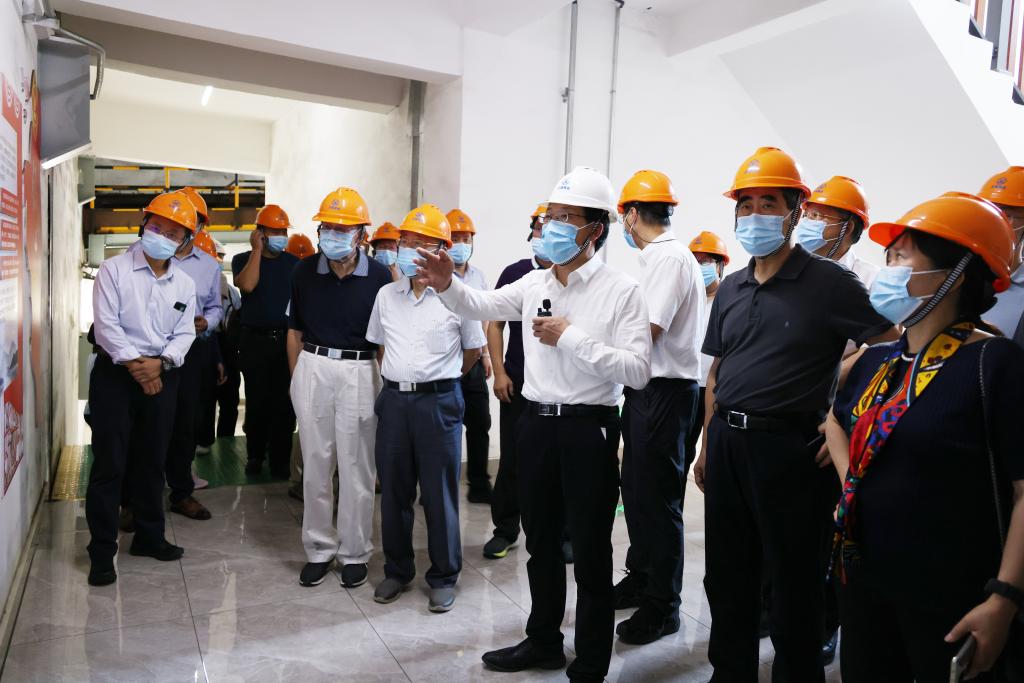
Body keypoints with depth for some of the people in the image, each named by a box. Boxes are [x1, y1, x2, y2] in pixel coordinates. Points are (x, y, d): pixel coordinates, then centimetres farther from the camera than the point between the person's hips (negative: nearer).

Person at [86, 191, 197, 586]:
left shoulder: (184, 284, 7)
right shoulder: (114, 270, -5)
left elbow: (184, 334, 3)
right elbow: (106, 325, -12)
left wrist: (159, 363, -13)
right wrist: (135, 365, -16)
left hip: (162, 376, 4)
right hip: (115, 374, -4)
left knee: (152, 462, 13)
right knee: (109, 465, -1)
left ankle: (148, 536, 27)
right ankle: (102, 552, 10)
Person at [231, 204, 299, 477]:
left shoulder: (293, 262, 9)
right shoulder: (243, 259, 4)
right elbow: (247, 285, -18)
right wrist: (257, 249, -11)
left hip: (287, 339, 1)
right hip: (255, 340, -1)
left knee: (284, 402, 1)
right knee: (257, 401, 6)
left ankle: (280, 460, 12)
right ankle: (255, 455, 23)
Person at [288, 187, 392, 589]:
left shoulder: (378, 277, -6)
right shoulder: (305, 273, 3)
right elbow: (295, 331, 12)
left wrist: (387, 386, 0)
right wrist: (295, 378, 9)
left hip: (359, 372, -3)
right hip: (312, 368, 3)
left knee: (356, 468, 5)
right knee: (315, 464, 10)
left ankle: (355, 553, 20)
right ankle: (319, 548, 24)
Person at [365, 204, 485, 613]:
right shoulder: (386, 295, 8)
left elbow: (473, 351, 6)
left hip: (438, 401, -4)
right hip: (393, 399, 4)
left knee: (439, 493, 4)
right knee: (393, 490, 12)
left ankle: (443, 577, 20)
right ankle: (397, 570, 29)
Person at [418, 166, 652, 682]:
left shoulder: (621, 291, -10)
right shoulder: (535, 283, 8)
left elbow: (637, 371, -18)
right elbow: (480, 306, 4)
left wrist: (571, 338, -19)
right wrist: (448, 284, -16)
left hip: (589, 428, -6)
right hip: (537, 423, 6)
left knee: (590, 553, 6)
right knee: (541, 542, 20)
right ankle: (543, 640, 40)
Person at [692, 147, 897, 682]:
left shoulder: (829, 284, -7)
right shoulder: (731, 288, 10)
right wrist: (708, 446, 13)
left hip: (788, 446, -6)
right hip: (727, 442, 6)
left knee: (792, 581, 8)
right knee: (726, 576, 17)